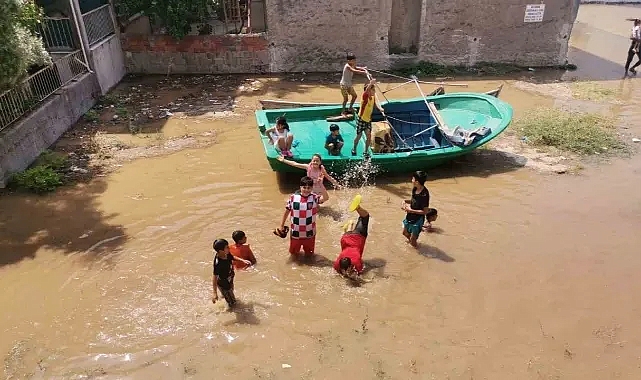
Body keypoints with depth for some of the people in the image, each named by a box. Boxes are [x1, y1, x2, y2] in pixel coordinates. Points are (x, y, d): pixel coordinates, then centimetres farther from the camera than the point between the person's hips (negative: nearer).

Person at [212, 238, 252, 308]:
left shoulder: (227, 254, -18)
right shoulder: (218, 264, -39)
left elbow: (232, 257, 7)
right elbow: (215, 278, -30)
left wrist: (242, 260, -4)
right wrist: (215, 293, -26)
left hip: (229, 281, 7)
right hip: (224, 285, -7)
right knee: (232, 303, 10)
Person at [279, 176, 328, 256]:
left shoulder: (314, 197, -13)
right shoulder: (293, 197, -11)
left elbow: (325, 198, -33)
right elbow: (287, 211, 0)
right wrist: (282, 225, 6)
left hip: (309, 233, 0)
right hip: (295, 232, 0)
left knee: (309, 253, 20)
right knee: (294, 252, 20)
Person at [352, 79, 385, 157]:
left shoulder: (373, 97, 0)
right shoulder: (365, 96, -17)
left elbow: (376, 103, -19)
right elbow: (366, 90, -40)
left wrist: (380, 109, -40)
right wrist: (370, 84, -59)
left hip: (368, 120, 5)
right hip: (361, 119, -5)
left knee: (369, 136, -2)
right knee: (359, 136, 8)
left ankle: (366, 151, 15)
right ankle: (354, 149, 32)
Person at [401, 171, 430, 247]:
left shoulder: (424, 194, -28)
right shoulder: (414, 189, -5)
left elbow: (425, 211, -23)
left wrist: (411, 210, -24)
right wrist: (405, 202, -5)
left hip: (418, 219, -8)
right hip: (410, 217, 8)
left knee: (413, 240, 3)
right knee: (405, 233, 26)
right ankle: (411, 240, 54)